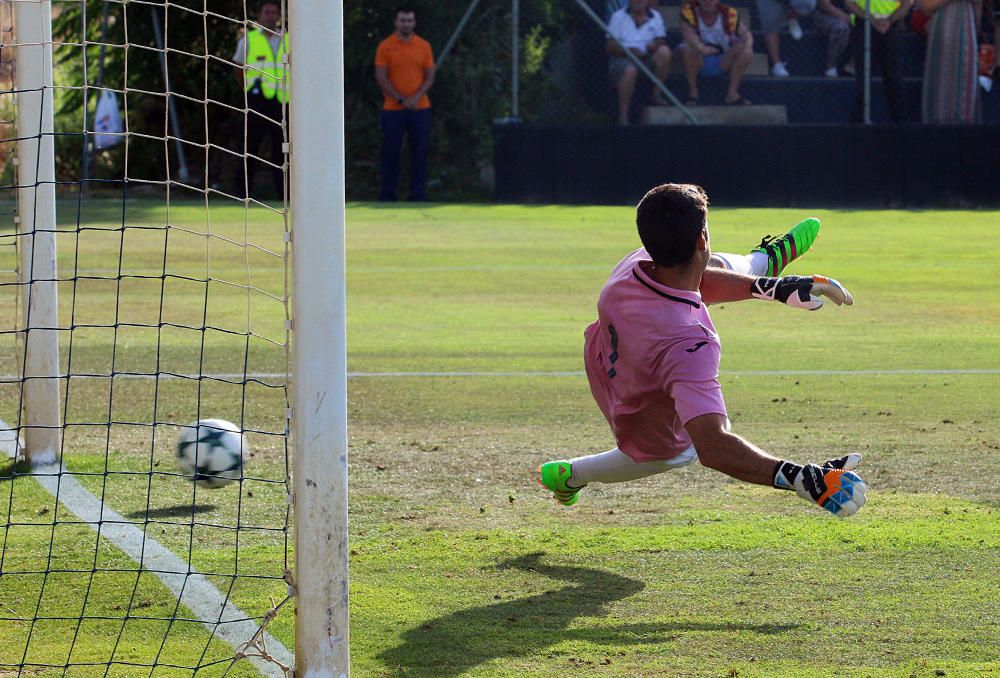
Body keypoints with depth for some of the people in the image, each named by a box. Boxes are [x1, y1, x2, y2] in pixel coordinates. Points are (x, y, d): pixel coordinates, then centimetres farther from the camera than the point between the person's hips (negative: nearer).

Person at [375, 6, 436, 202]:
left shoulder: (424, 46, 7)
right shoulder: (385, 46, 0)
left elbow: (429, 77, 6)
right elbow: (381, 78, -4)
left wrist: (416, 97, -11)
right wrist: (401, 99, -11)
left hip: (420, 108, 2)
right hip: (393, 109, -2)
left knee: (419, 150, 0)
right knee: (391, 151, 1)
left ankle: (418, 193, 4)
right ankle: (387, 193, 7)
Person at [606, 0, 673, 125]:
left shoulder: (655, 16, 13)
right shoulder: (618, 17, 5)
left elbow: (661, 42, 4)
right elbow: (610, 48, -2)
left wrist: (654, 46, -21)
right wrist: (629, 50, -20)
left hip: (647, 58, 3)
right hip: (622, 58, -3)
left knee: (664, 51, -27)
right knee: (630, 70, -38)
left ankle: (657, 95, -14)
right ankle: (623, 117, -33)